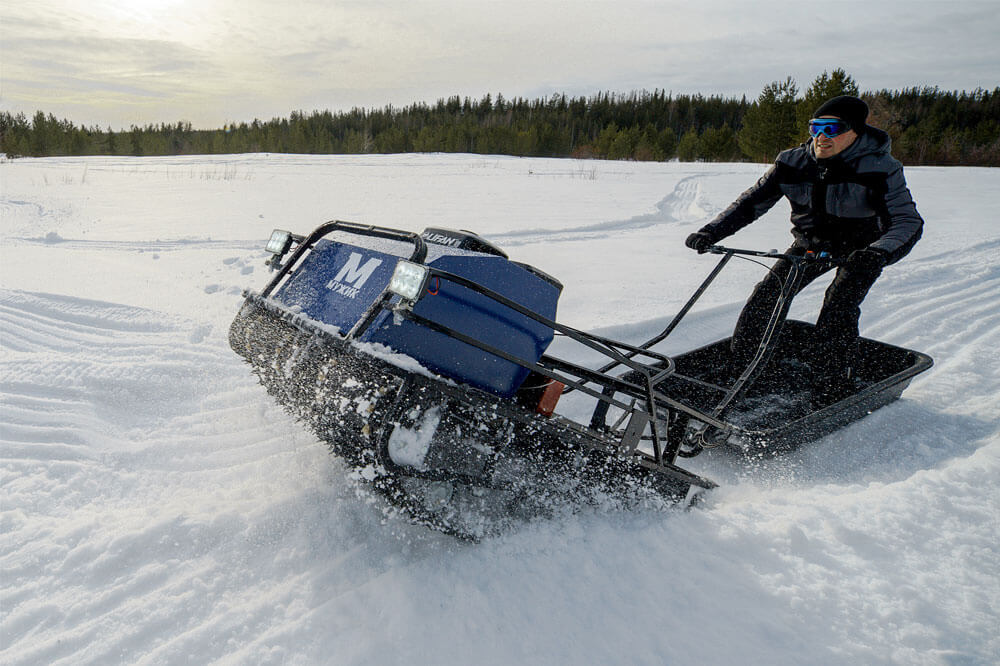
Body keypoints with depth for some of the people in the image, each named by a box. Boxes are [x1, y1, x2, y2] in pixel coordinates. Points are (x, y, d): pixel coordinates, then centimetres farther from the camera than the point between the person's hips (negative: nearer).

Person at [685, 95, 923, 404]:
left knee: (838, 309, -26)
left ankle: (833, 393, -16)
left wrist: (878, 254, -53)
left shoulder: (879, 169, -25)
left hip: (860, 248, -3)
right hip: (811, 242, 3)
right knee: (766, 296, -12)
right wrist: (711, 232, -25)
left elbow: (907, 221, -31)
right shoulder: (794, 163, -15)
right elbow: (752, 201, -11)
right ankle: (739, 373, 0)